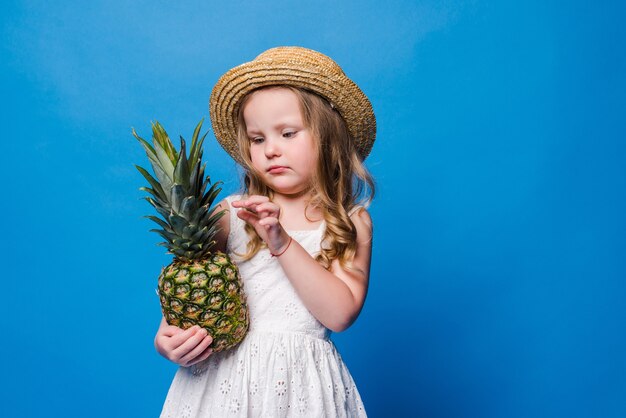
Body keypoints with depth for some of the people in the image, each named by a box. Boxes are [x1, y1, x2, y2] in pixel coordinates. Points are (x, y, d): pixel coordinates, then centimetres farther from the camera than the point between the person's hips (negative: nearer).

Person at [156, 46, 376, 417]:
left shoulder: (351, 222, -2)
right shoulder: (232, 213, -1)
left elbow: (340, 313, -13)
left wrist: (282, 243, -19)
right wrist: (167, 336, -16)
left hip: (303, 382, 0)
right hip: (224, 374, 1)